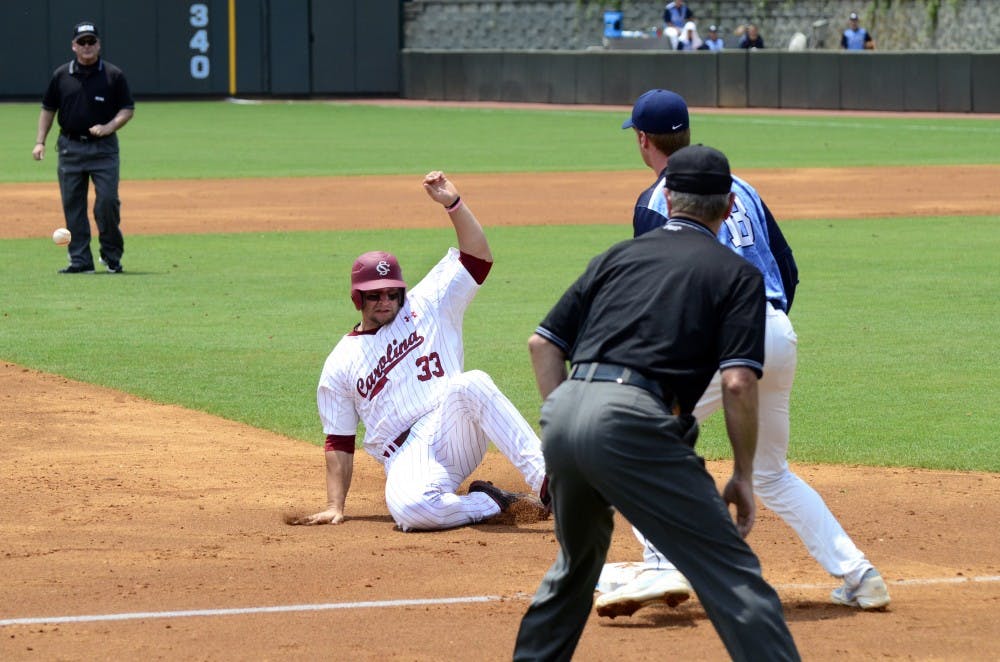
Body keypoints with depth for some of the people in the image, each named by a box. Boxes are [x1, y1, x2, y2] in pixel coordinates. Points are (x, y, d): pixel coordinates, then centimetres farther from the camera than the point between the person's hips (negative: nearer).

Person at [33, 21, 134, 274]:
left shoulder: (113, 75, 1)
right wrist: (40, 142, 3)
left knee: (107, 201, -9)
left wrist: (109, 127, -15)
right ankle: (80, 260, 6)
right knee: (72, 205, 1)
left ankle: (112, 256, 8)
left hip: (104, 148, -2)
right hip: (70, 147, 2)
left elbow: (128, 109, 3)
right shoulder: (61, 75, 7)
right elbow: (48, 109, 13)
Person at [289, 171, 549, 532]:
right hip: (406, 459, 0)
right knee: (409, 507, -37)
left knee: (472, 383, -35)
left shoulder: (427, 307, 16)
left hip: (454, 433, 0)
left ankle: (545, 480, -41)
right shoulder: (340, 363, 16)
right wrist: (335, 507, 6)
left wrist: (453, 204, -6)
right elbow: (339, 442, 16)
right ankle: (495, 503, -12)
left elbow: (477, 257, 7)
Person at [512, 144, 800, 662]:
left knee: (577, 561, 30)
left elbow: (542, 342, 20)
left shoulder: (618, 256, 25)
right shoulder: (737, 274, 10)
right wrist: (743, 477, 5)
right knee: (731, 575, -6)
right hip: (632, 422, -6)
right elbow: (738, 383, -3)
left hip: (563, 412, 6)